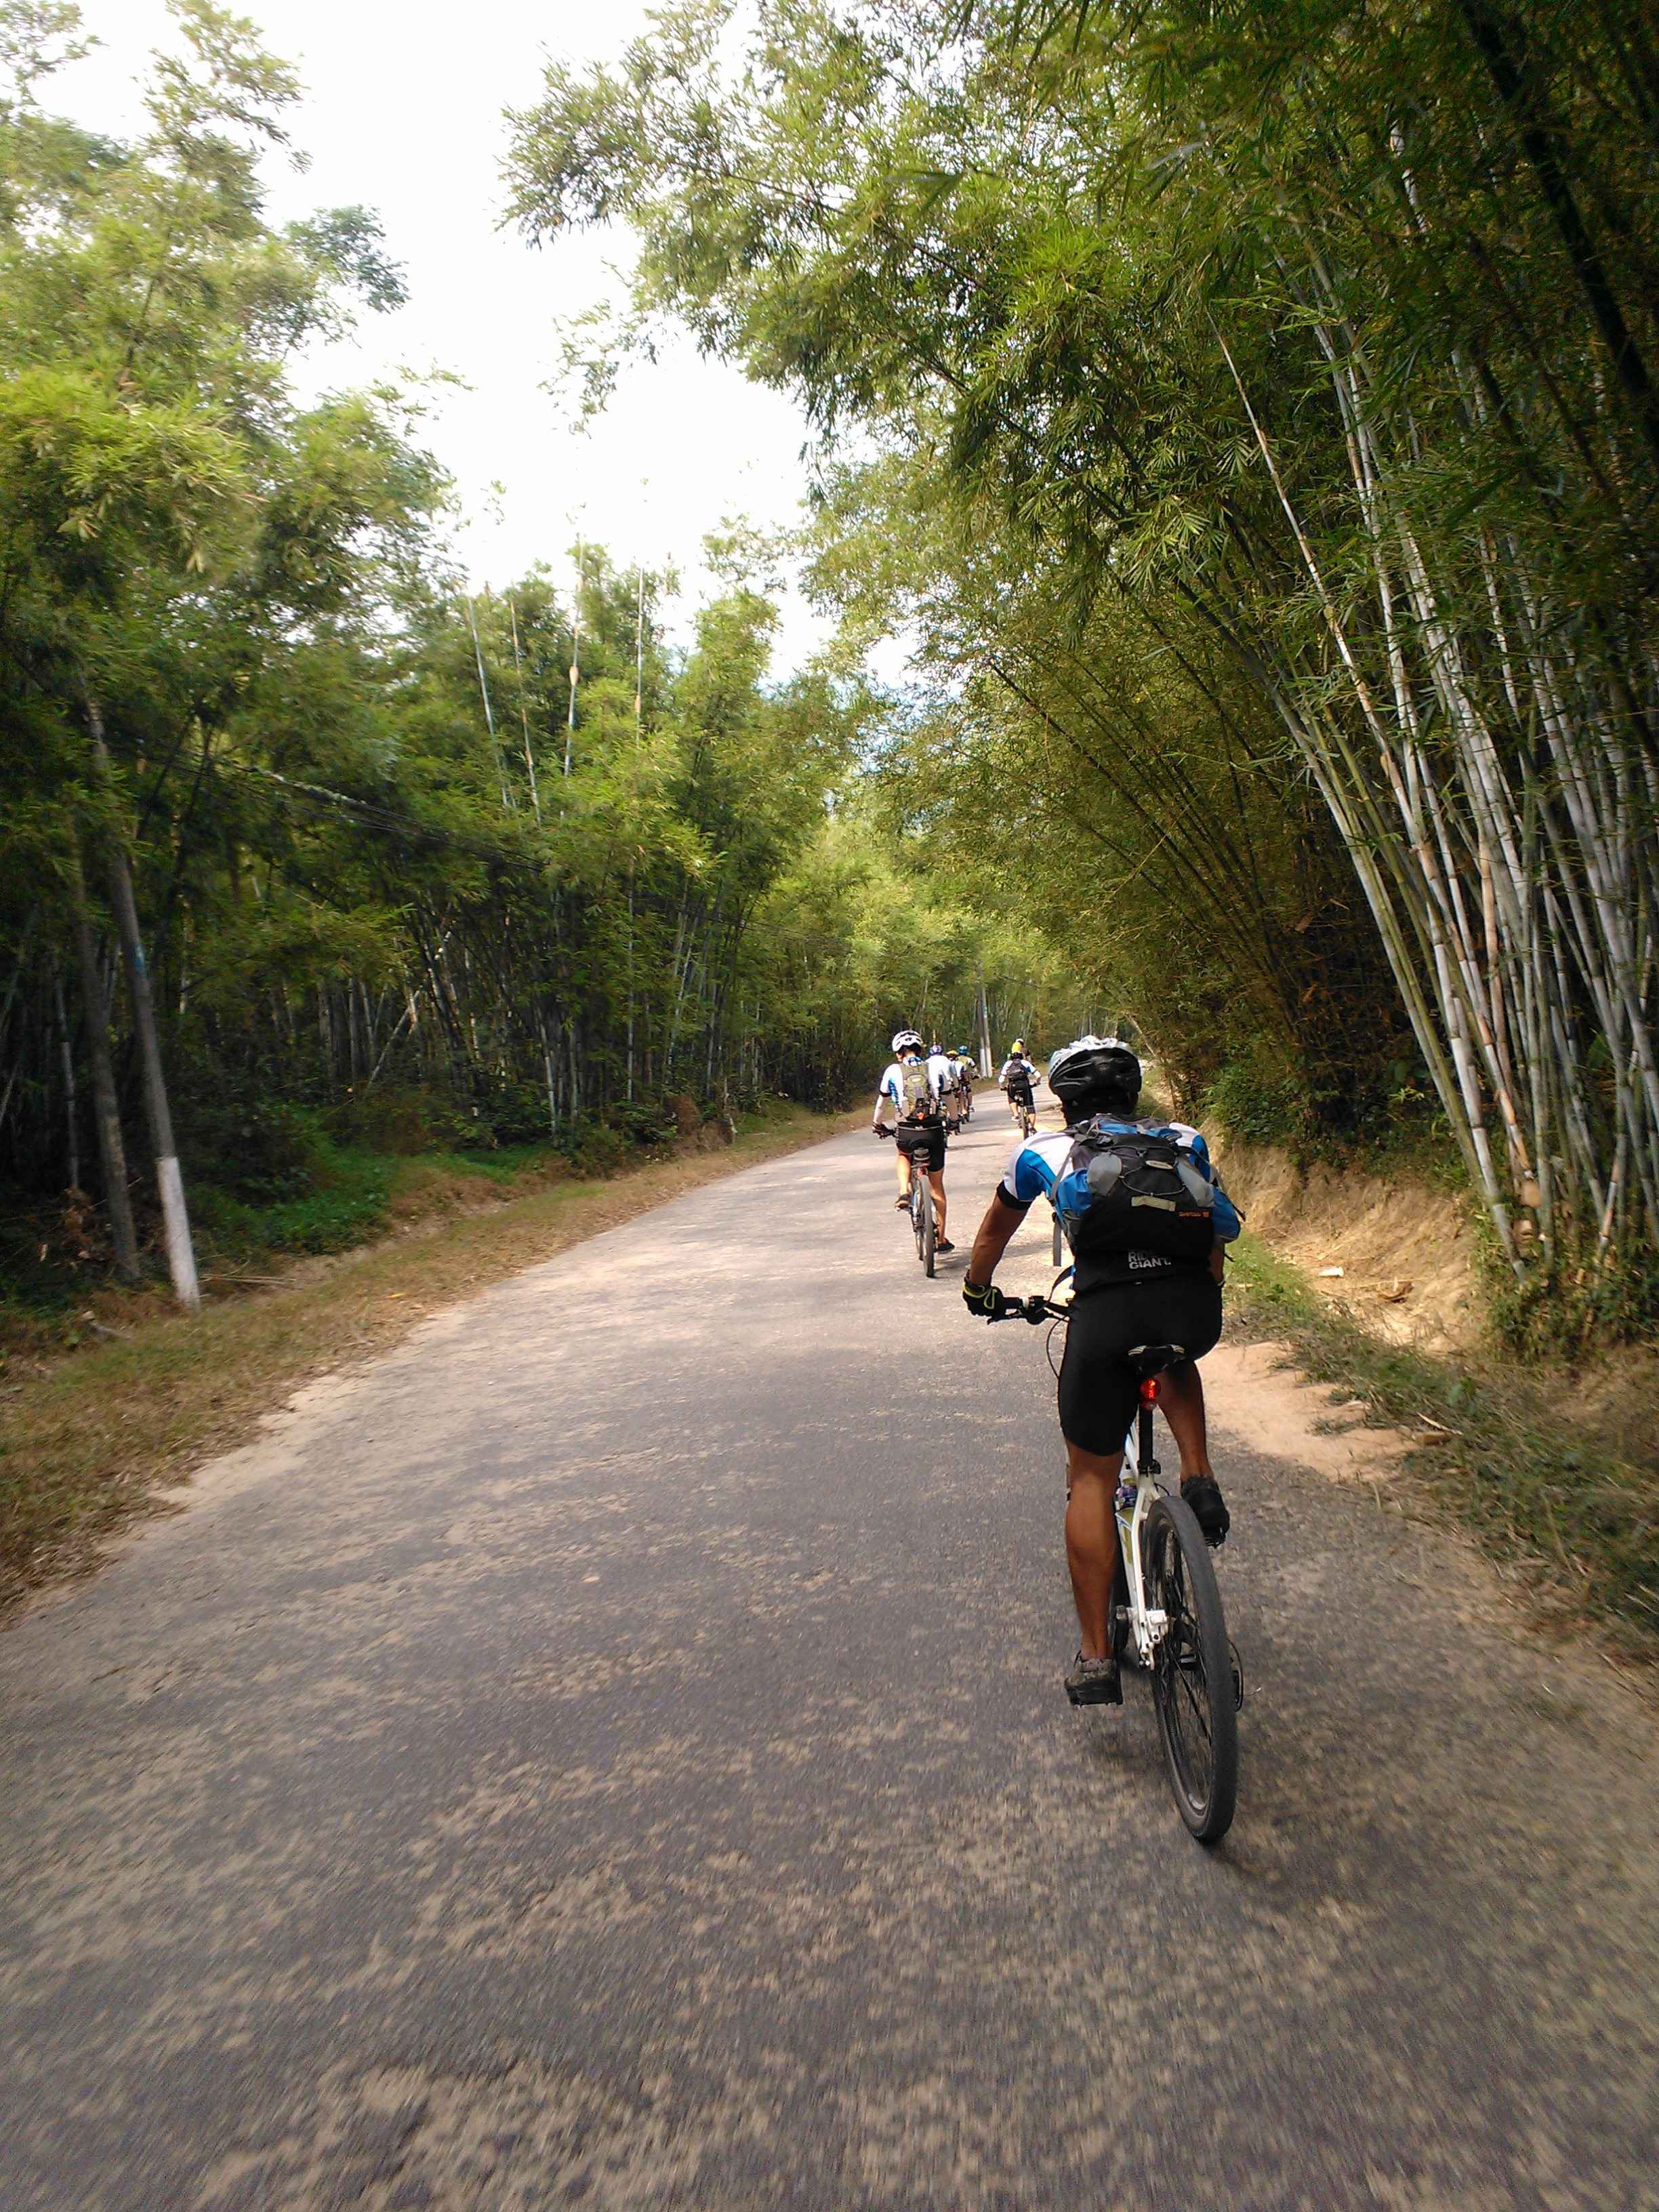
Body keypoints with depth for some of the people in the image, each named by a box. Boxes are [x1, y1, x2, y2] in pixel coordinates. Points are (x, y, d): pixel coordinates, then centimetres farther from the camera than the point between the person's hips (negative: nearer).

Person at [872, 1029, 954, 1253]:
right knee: (937, 1186, 17)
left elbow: (882, 1102, 18)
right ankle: (941, 1239, 21)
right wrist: (953, 1120, 33)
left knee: (904, 1156, 36)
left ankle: (904, 1193, 8)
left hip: (906, 1133, -1)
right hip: (934, 1131, 1)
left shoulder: (893, 1071, 5)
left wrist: (877, 1124, 36)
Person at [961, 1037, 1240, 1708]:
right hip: (1193, 1308, 2)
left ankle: (1096, 1659, 17)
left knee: (1091, 1480, 15)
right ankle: (1199, 1482, 20)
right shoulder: (1184, 1140, 26)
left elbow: (992, 1237, 37)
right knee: (1174, 1360, 39)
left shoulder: (1041, 1151, 22)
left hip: (1104, 1312, -2)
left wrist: (979, 1291, 56)